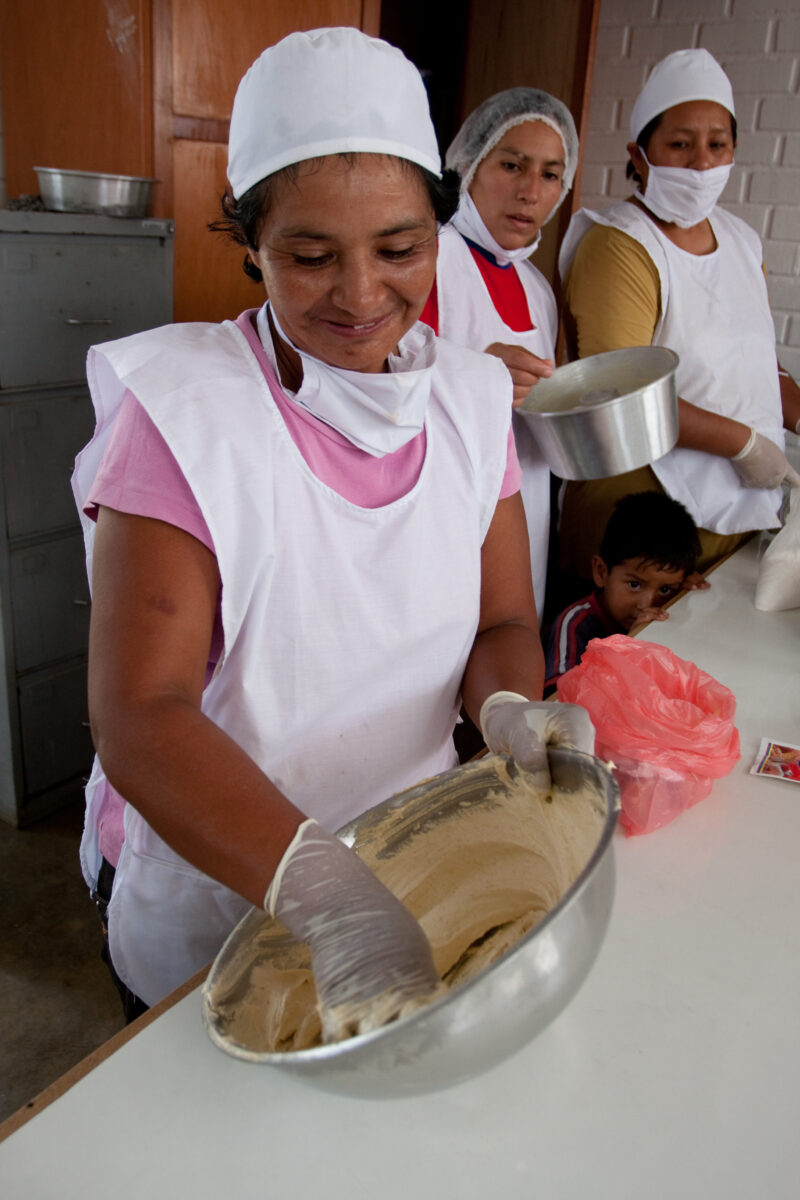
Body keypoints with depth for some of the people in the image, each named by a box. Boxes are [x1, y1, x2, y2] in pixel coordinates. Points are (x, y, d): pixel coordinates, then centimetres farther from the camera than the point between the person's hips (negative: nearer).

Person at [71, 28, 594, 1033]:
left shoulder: (471, 401, -5)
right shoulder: (181, 412, -21)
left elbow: (503, 620, -2)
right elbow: (139, 716, -28)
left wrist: (509, 707, -25)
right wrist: (326, 892, -42)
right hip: (214, 893, -4)